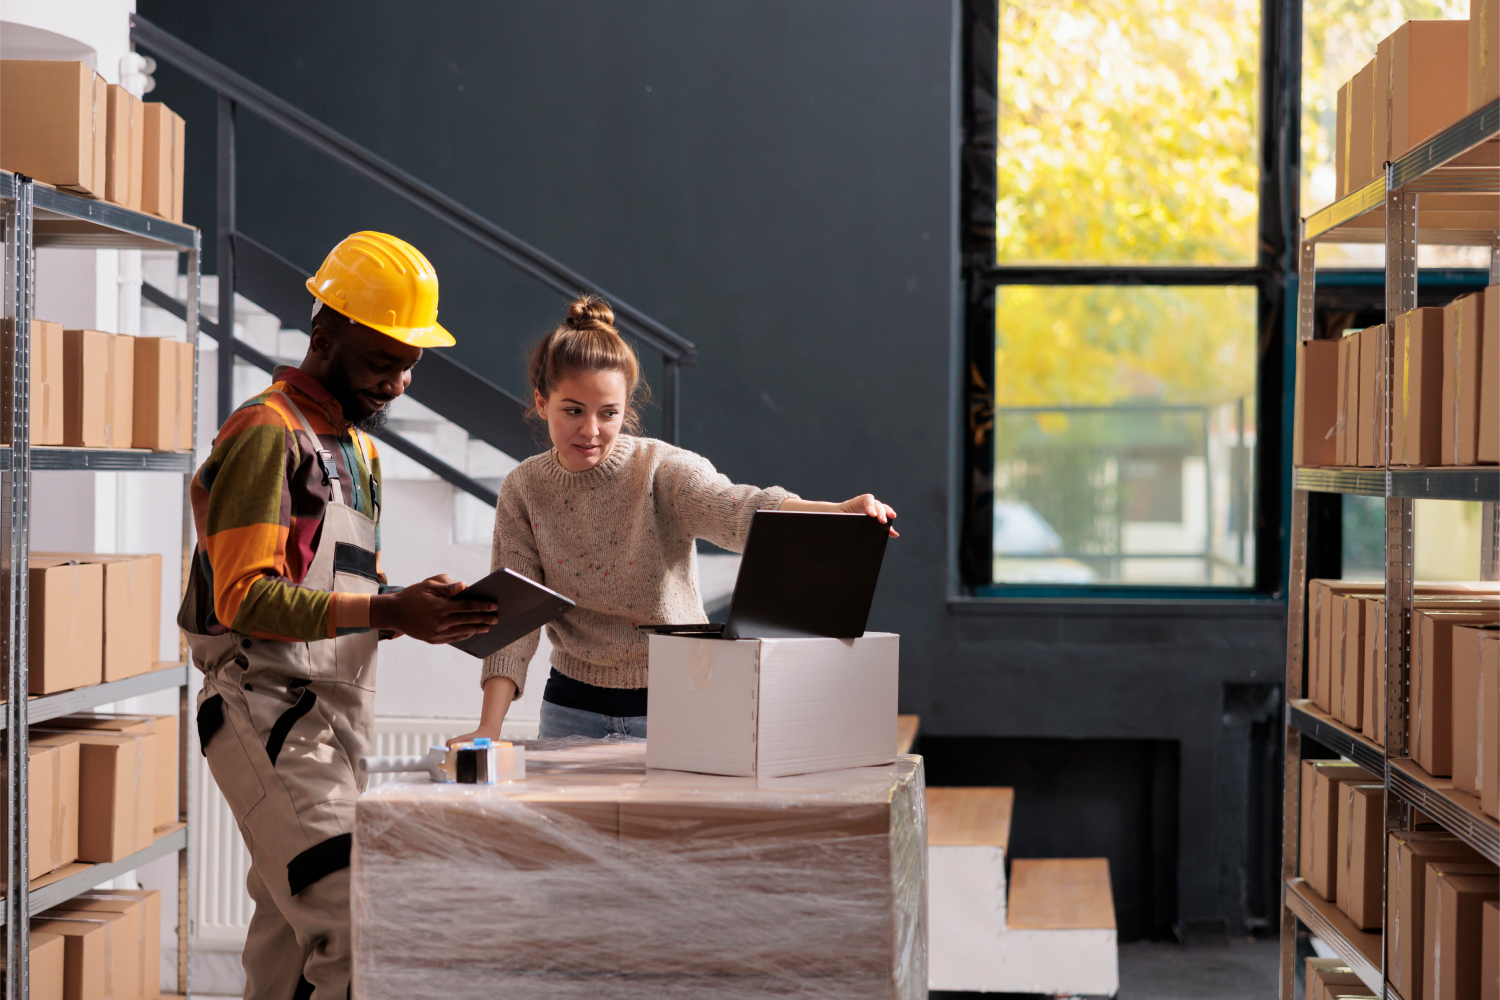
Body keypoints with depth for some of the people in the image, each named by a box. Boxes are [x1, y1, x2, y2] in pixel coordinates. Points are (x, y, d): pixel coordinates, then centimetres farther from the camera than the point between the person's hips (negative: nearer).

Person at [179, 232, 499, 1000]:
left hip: (332, 715, 9)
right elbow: (244, 597, -18)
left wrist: (414, 610, 3)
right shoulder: (268, 433, -9)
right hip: (268, 711, -9)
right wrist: (387, 611, -26)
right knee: (350, 933, -18)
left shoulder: (355, 444, 22)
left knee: (291, 930, 10)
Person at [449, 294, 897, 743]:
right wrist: (488, 730, -17)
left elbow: (738, 509, -31)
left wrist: (838, 512, -52)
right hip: (575, 711, 2)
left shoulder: (663, 470, -12)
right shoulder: (524, 490, -2)